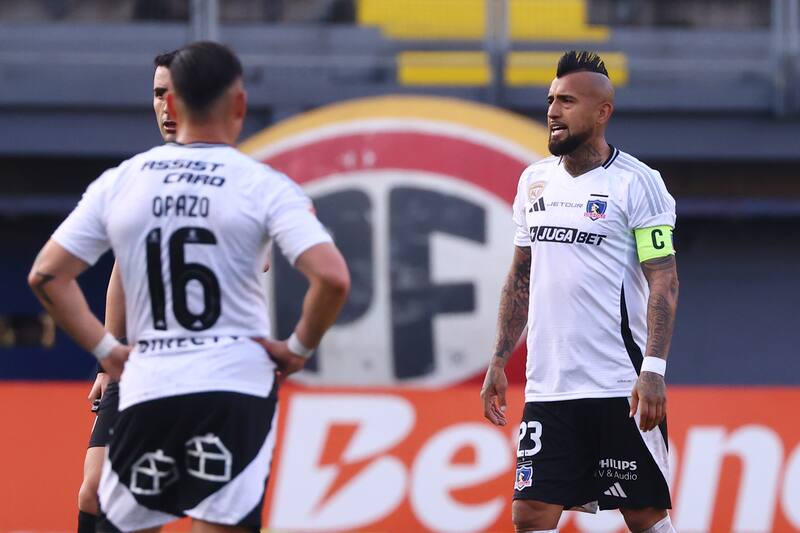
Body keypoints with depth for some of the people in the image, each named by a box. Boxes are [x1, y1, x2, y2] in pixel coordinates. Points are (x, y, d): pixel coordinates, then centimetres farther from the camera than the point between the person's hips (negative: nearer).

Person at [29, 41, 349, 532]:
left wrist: (105, 350, 13)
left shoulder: (119, 182, 6)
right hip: (236, 386, -3)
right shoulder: (264, 187, -4)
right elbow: (332, 277, -14)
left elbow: (47, 275, 8)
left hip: (147, 389, 3)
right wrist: (300, 348, 1)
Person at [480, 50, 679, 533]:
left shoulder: (636, 182, -6)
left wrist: (653, 370, -19)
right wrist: (499, 361, 15)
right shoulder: (535, 181, 13)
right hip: (547, 386, 6)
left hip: (620, 386, -6)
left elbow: (664, 281, -10)